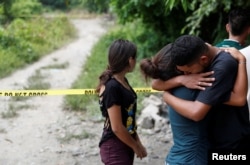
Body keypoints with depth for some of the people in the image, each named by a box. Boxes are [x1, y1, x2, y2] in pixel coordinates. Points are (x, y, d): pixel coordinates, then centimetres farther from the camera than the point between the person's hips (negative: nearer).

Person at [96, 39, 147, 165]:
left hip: (125, 144, 9)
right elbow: (117, 128, -22)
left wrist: (137, 141, 11)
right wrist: (136, 147, -10)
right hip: (115, 147, -9)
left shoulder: (122, 81, 5)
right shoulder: (112, 87, -23)